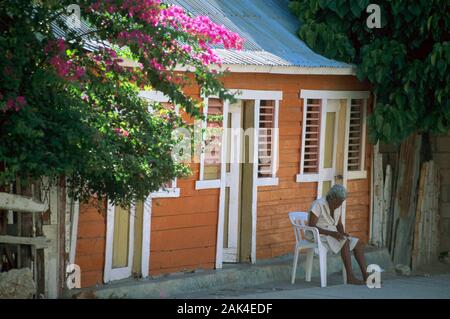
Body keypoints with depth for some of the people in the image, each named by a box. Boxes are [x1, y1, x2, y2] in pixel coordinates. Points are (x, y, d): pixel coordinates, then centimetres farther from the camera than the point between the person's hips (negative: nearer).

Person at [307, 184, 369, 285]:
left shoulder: (337, 207, 6)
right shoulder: (318, 204, -18)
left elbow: (339, 225, 14)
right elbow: (311, 226, -23)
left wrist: (342, 233, -11)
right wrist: (331, 233, -30)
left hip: (332, 235, 8)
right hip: (317, 236, -8)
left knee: (358, 244, -9)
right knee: (345, 242, -30)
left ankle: (366, 275, -15)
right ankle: (350, 277, -31)